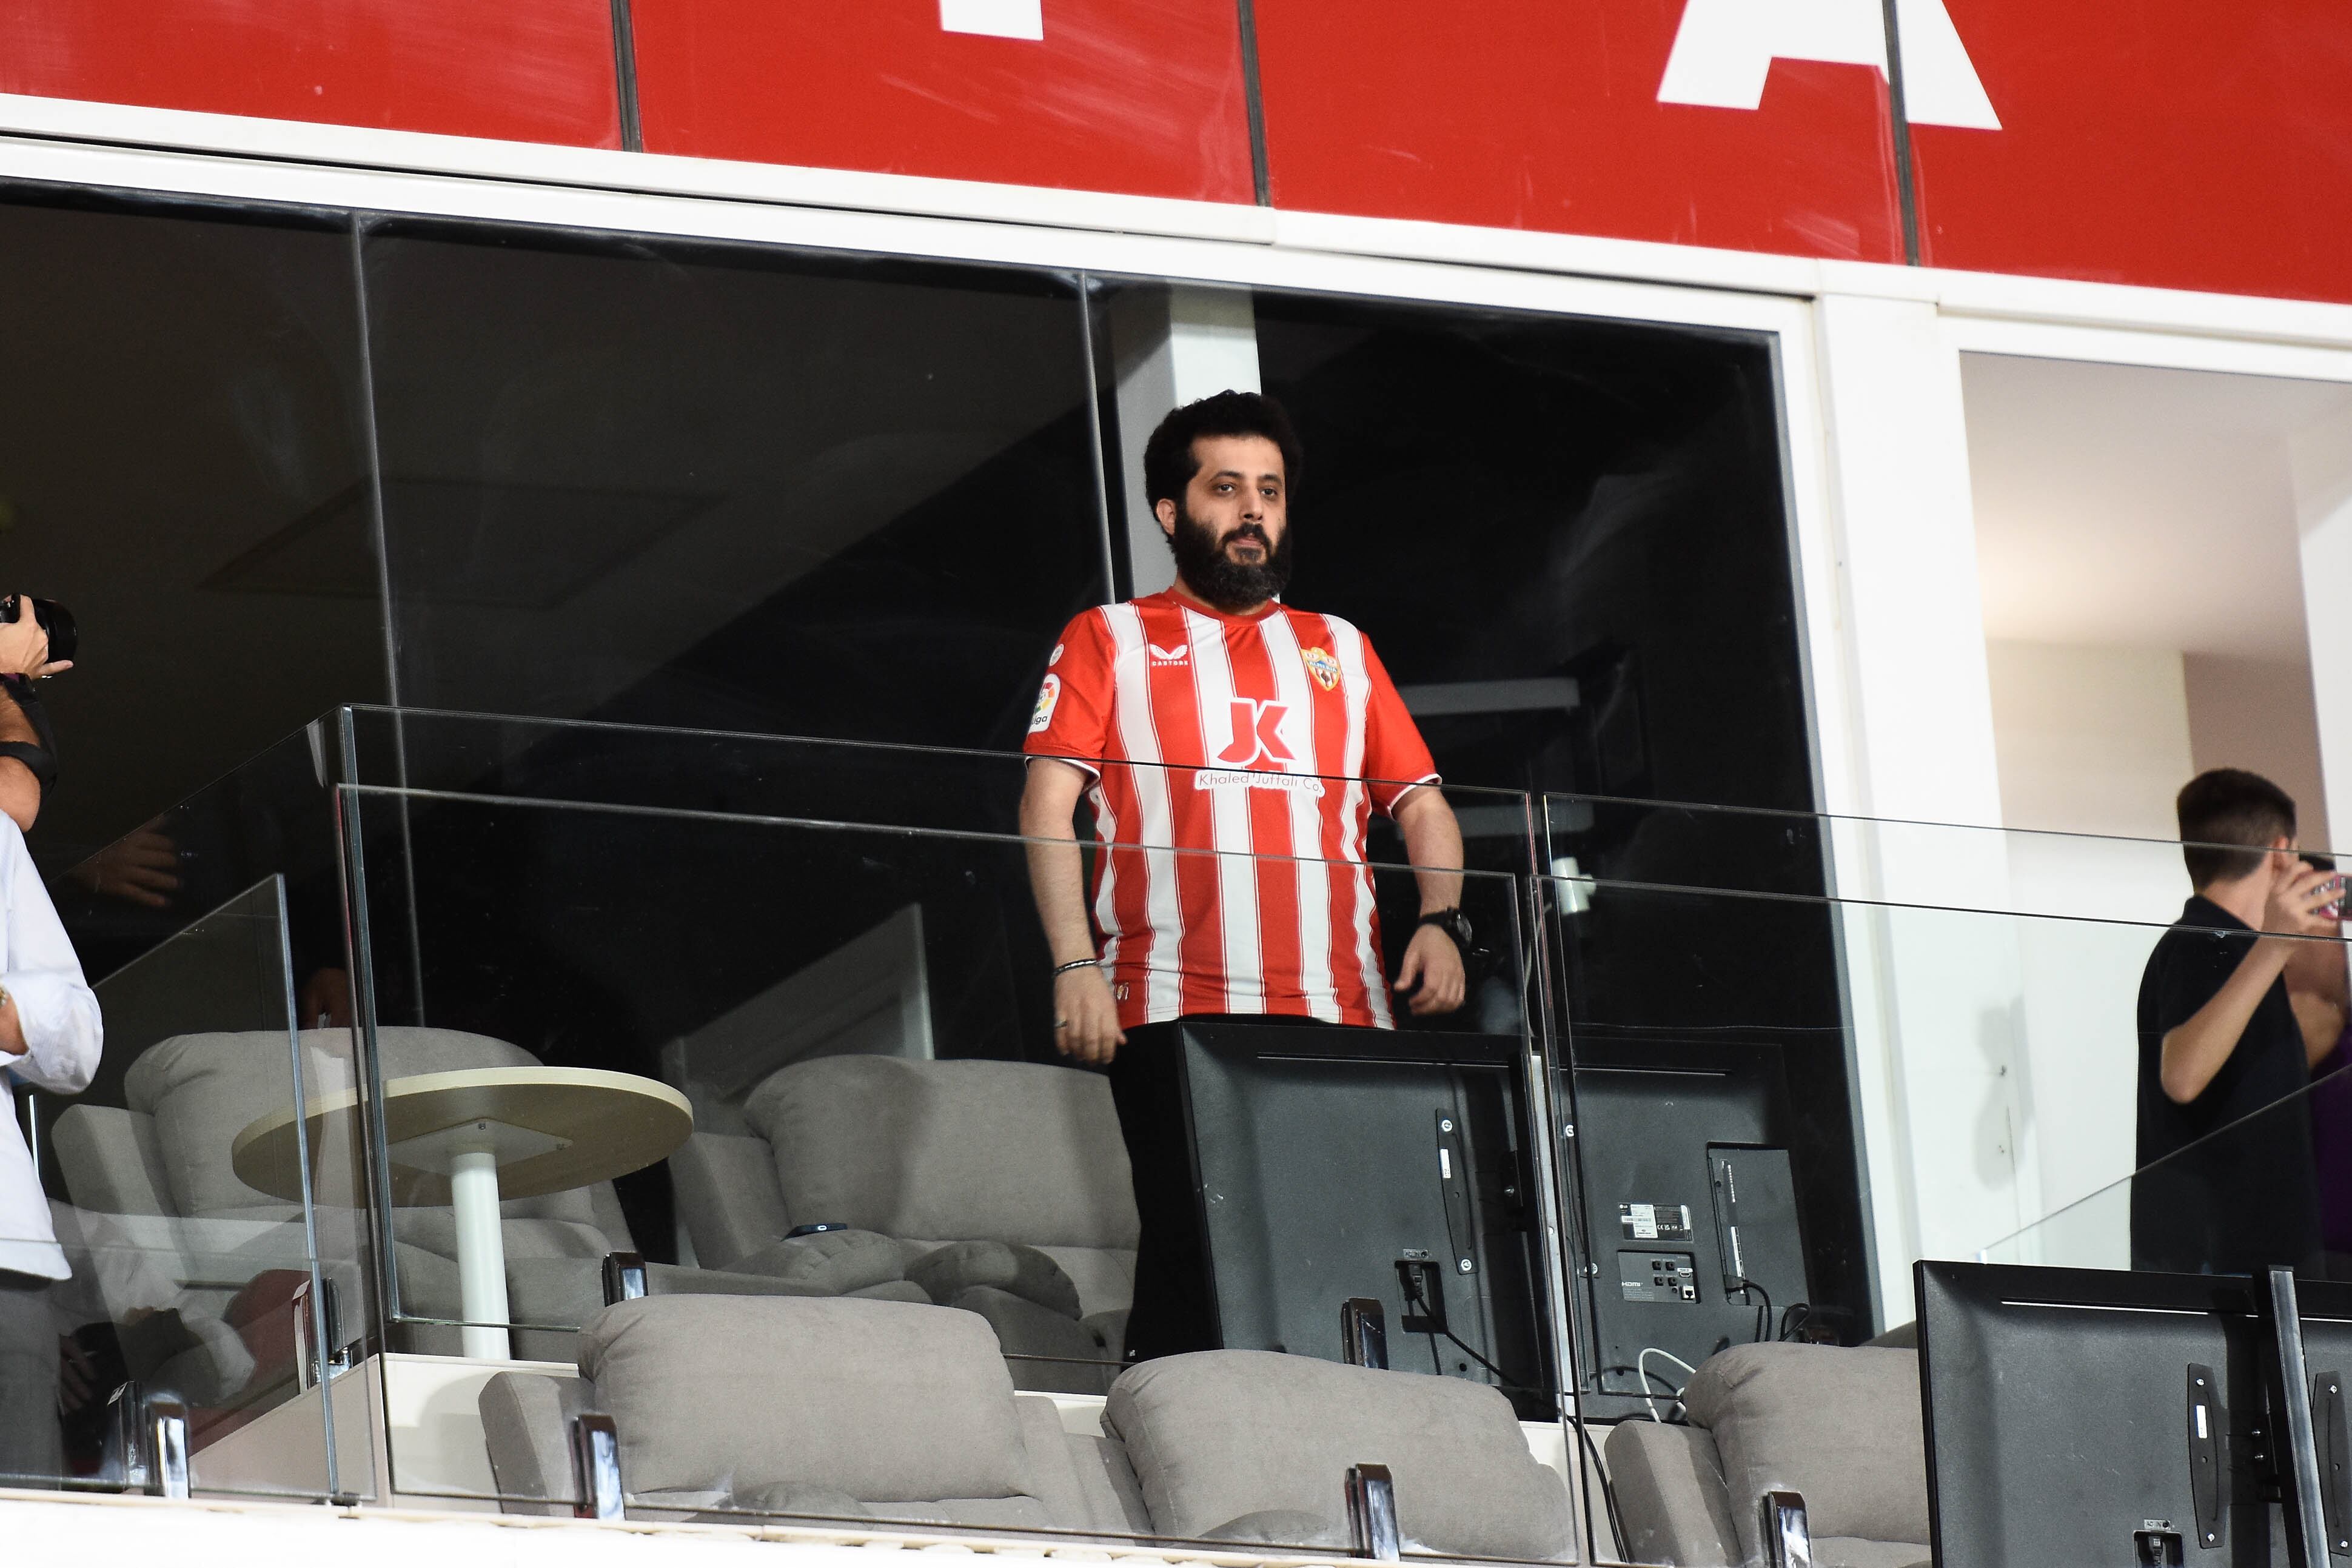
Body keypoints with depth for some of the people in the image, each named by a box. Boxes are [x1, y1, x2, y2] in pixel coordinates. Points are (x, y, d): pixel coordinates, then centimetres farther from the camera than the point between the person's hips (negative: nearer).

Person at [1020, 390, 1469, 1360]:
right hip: (1176, 1016, -3)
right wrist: (1075, 966, -10)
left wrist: (1441, 919, 1)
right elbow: (1048, 807, 3)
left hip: (1342, 1020, 3)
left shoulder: (1342, 652, 24)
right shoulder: (1108, 641, 14)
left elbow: (1421, 803, 21)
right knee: (1192, 1251, -12)